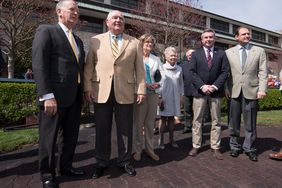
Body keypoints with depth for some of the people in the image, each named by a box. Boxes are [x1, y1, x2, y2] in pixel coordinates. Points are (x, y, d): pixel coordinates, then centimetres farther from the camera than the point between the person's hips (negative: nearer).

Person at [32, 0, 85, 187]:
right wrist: (47, 95, -20)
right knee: (49, 137, 7)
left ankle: (66, 167, 33)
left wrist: (83, 92, 11)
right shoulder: (46, 31, -2)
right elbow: (39, 65, -12)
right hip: (54, 96, -7)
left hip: (75, 97, 7)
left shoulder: (78, 40, 20)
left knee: (70, 136, 16)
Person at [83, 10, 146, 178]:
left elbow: (140, 68, 5)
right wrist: (88, 87, -4)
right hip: (101, 92, 1)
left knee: (125, 130, 9)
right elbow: (89, 66, 6)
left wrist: (141, 89, -2)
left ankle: (125, 161, 28)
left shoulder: (134, 43, 10)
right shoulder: (95, 40, 10)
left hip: (125, 92, 0)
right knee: (102, 130, 9)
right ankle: (102, 162, 28)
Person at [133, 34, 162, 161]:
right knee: (138, 122, 2)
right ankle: (138, 150, 17)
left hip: (153, 93, 4)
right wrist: (144, 84, -15)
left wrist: (158, 83, -7)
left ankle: (150, 149, 22)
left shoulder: (156, 59, 15)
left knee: (150, 123, 10)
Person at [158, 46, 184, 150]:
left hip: (175, 97, 3)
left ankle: (171, 139, 24)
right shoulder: (161, 68, -5)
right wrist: (160, 96, -7)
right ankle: (161, 140, 17)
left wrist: (181, 95, 10)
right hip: (164, 97, -3)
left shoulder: (179, 69, 5)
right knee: (163, 118, 5)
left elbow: (181, 83, 12)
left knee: (171, 118, 11)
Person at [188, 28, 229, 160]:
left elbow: (225, 72, 2)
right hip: (199, 91, 0)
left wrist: (214, 86, -12)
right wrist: (202, 86, -13)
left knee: (216, 121, 7)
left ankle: (215, 147, 18)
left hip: (216, 91, 1)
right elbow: (192, 72, -1)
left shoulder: (221, 54, 9)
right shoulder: (196, 54, 8)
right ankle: (196, 146, 13)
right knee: (197, 120, 3)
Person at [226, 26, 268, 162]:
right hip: (234, 92, 0)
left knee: (250, 123, 7)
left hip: (251, 91, 0)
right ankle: (234, 147, 25)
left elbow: (263, 72, 2)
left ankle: (249, 149, 23)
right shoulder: (229, 52, 7)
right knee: (234, 122, 10)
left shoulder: (259, 51, 8)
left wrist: (262, 89, -9)